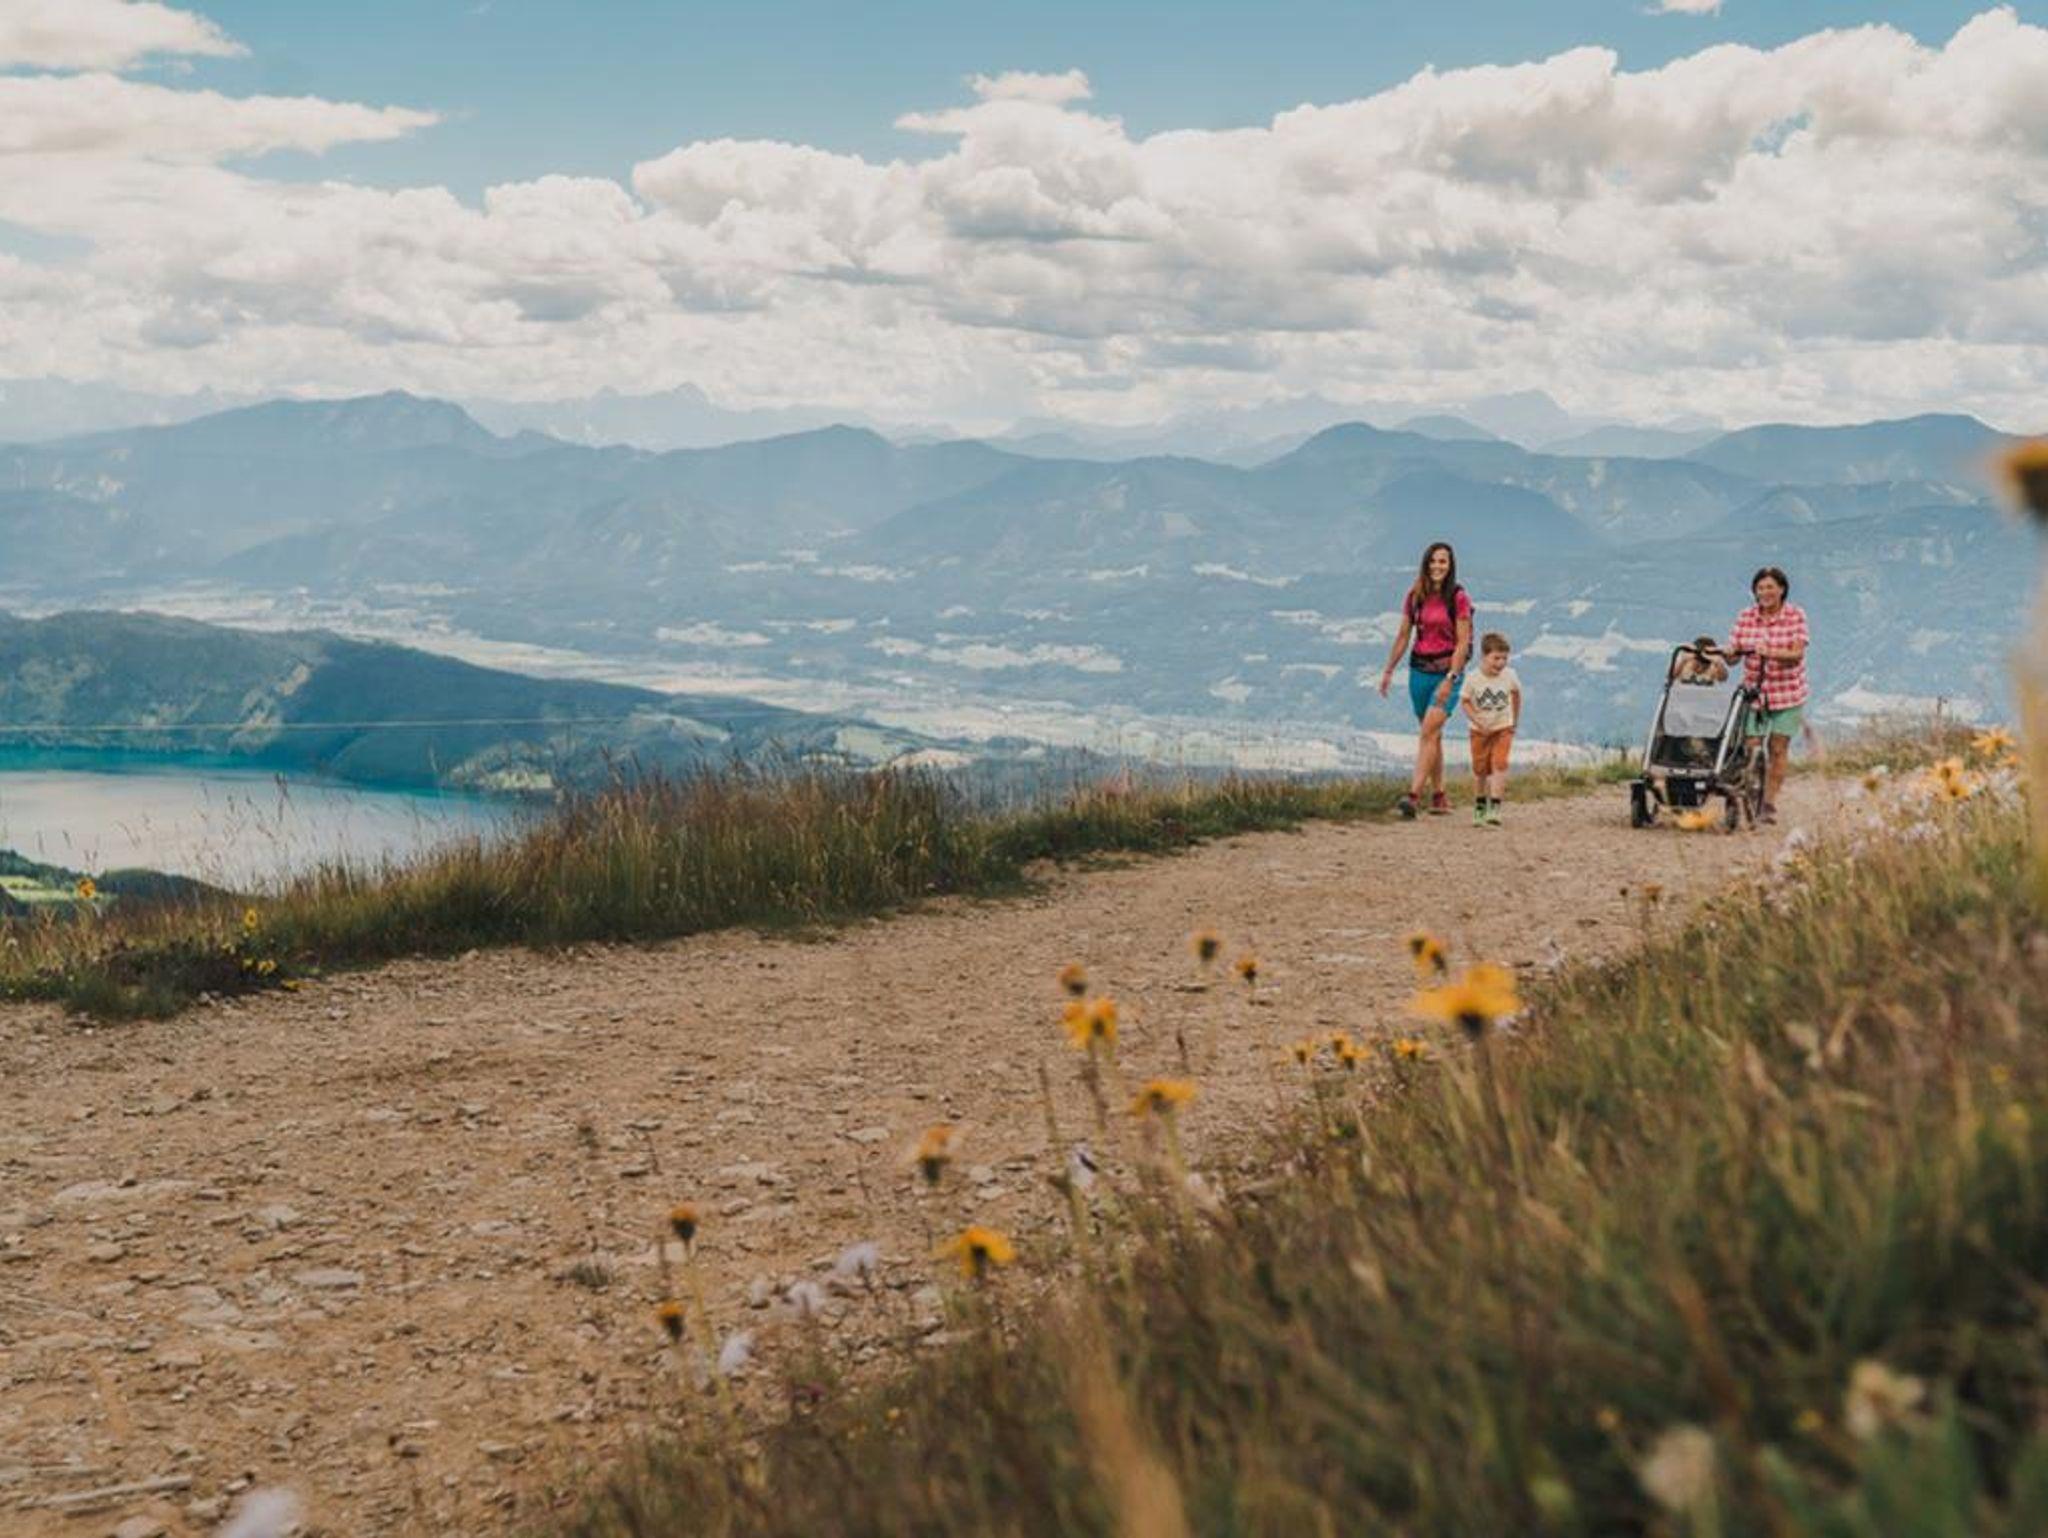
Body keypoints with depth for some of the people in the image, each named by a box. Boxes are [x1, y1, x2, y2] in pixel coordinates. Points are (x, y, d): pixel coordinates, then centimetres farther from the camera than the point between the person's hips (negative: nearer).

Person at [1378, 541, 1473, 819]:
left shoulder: (1458, 598, -8)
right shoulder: (1415, 597, 6)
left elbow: (1463, 642, -11)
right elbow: (1403, 636, 13)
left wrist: (1450, 679, -18)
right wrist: (1388, 671, 12)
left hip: (1447, 671, -5)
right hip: (1419, 670, 5)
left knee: (1429, 731, -16)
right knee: (1432, 734, 11)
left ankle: (1414, 795, -22)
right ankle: (1439, 797, 19)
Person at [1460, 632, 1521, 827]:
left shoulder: (1509, 676, -10)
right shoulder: (1473, 680, -16)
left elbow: (1516, 694, 9)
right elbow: (1466, 702, -6)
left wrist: (1515, 719, 16)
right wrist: (1478, 721, -19)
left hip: (1503, 728, 0)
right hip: (1480, 731, 0)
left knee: (1499, 764, -16)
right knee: (1480, 769, 8)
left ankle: (1494, 808, -17)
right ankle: (1479, 807, 27)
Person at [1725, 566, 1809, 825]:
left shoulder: (1796, 616, -6)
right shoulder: (1745, 618, 0)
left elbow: (1797, 655, -16)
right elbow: (1733, 653, -2)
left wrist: (1770, 652, -33)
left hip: (1788, 693, -1)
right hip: (1754, 691, 1)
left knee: (1778, 748, 2)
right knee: (1751, 746, -6)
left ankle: (1770, 804, 12)